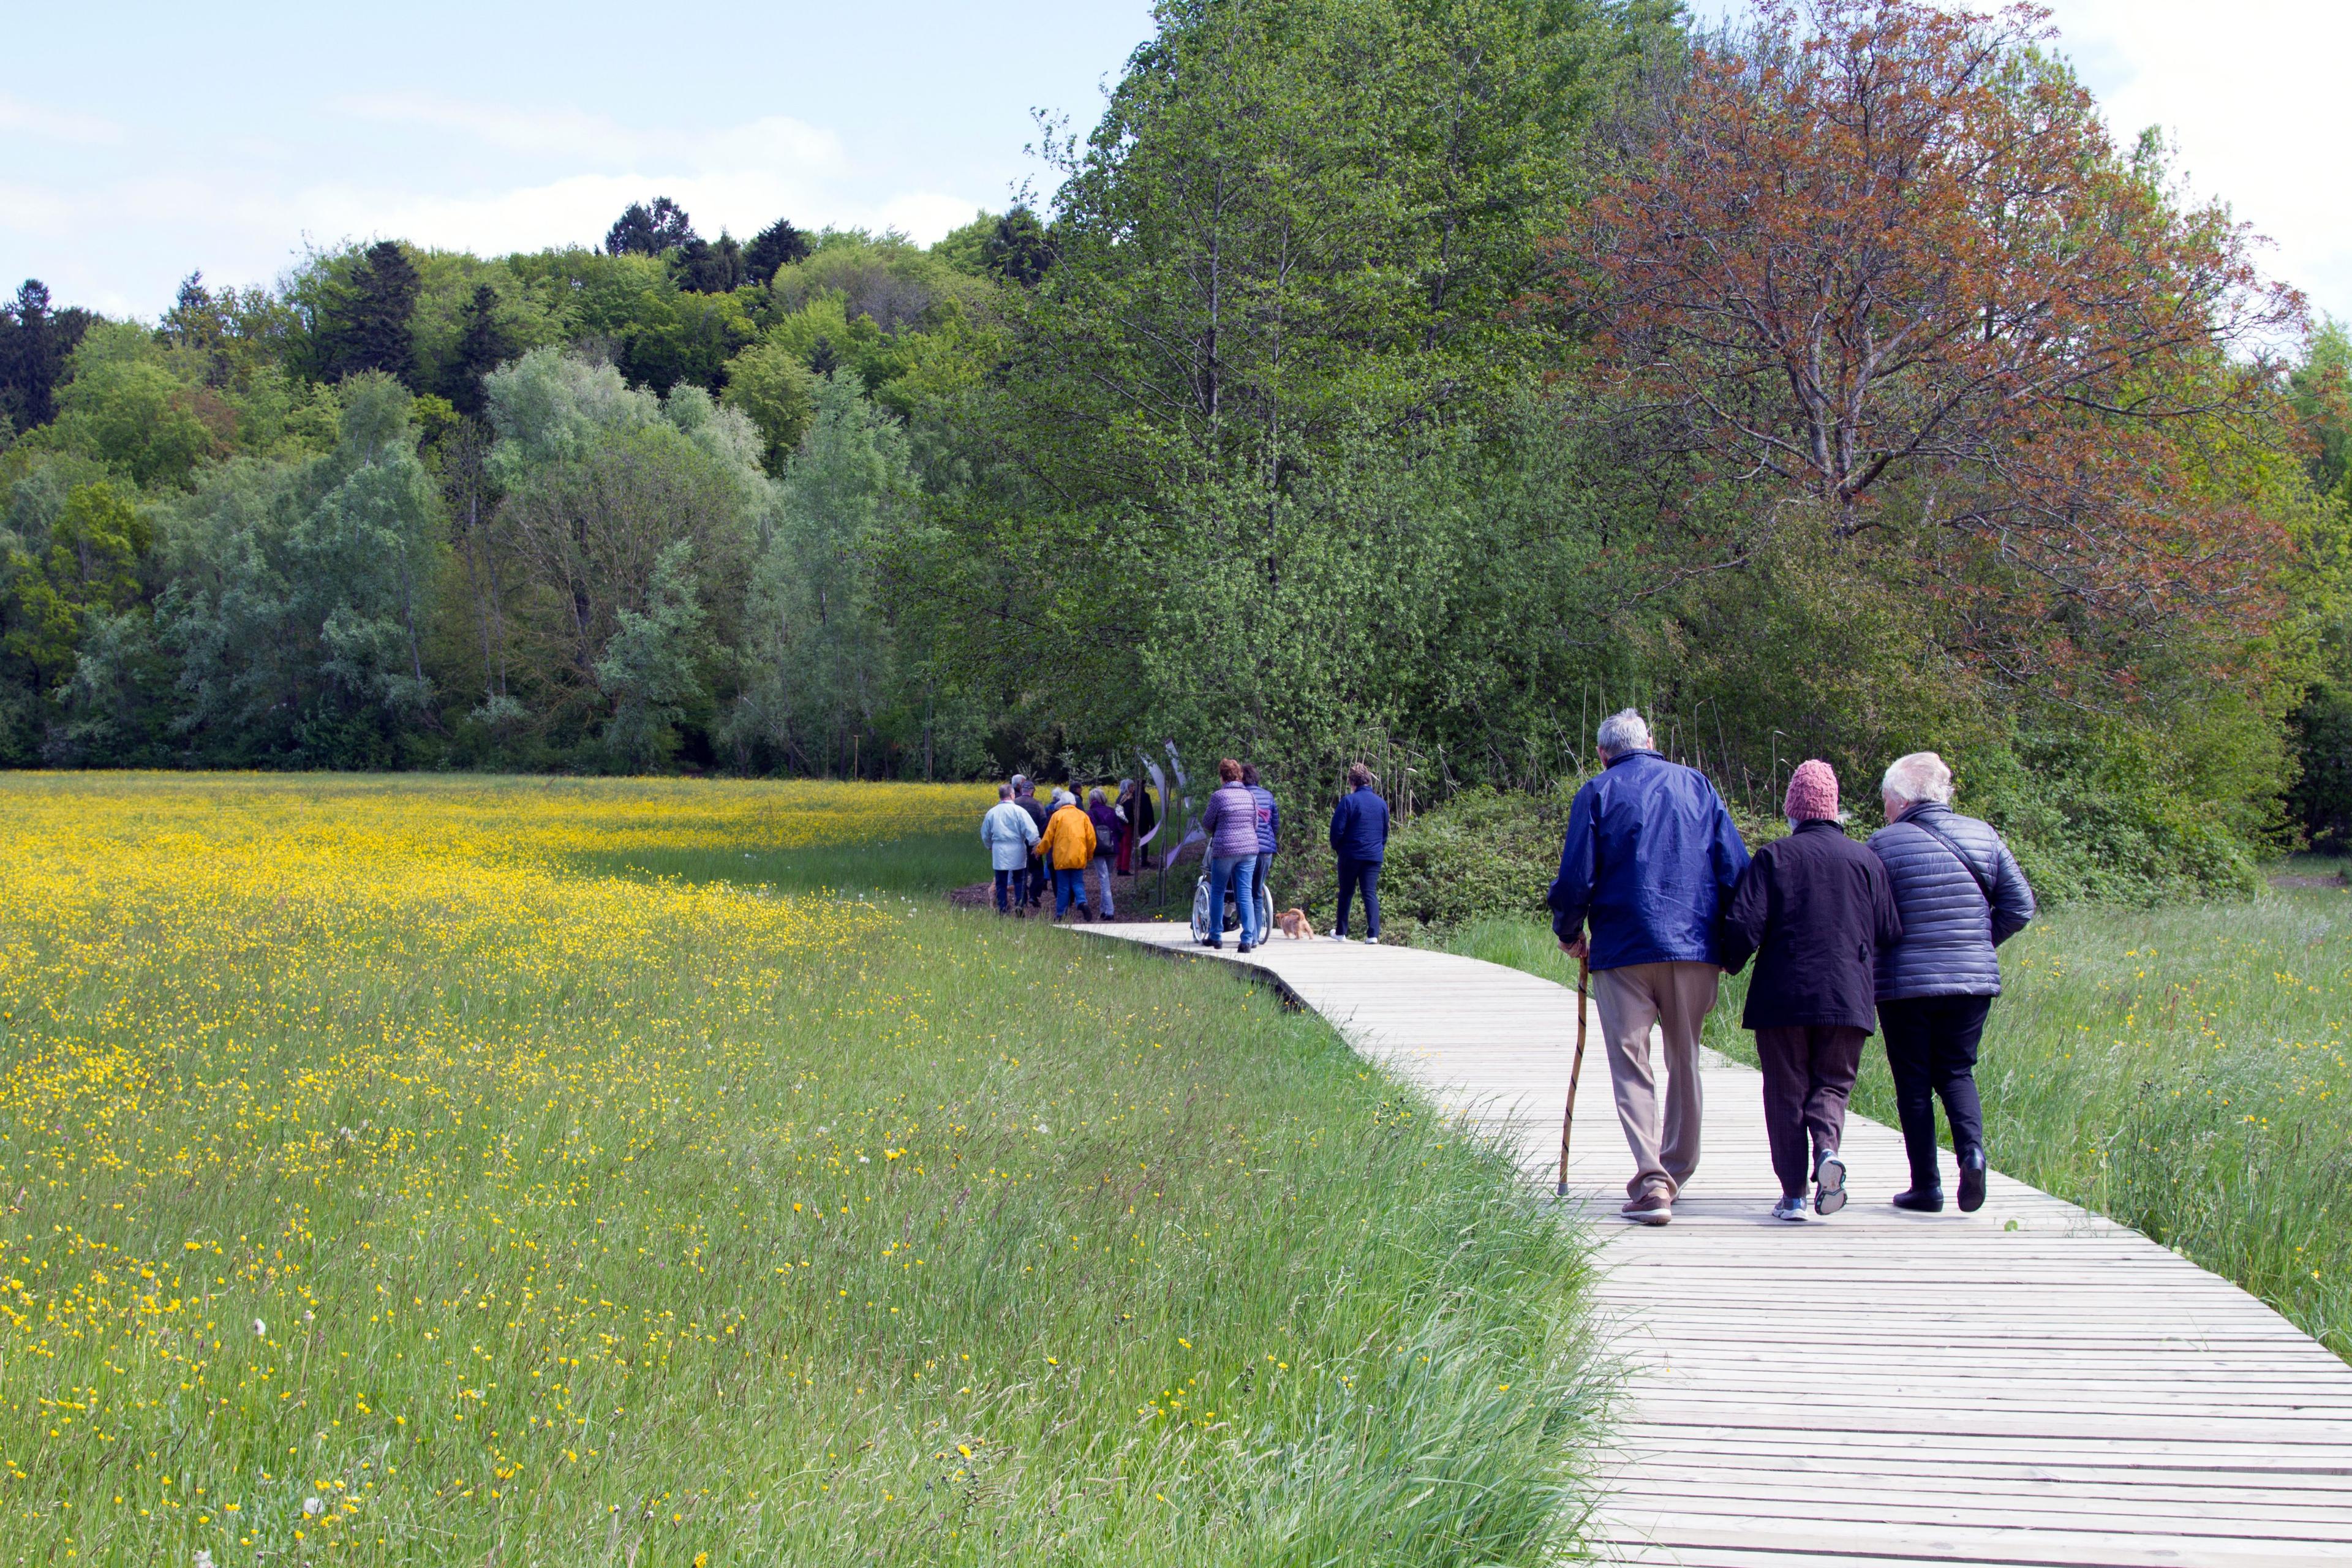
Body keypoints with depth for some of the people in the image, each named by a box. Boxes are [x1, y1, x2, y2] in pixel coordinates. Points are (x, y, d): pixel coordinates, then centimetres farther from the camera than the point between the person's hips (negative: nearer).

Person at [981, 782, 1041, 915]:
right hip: (1017, 853, -3)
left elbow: (985, 834, 16)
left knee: (1001, 884, 8)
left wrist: (990, 847, 31)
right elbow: (1031, 830, -13)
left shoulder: (992, 812, 4)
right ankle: (1020, 908, -3)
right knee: (1019, 882, 7)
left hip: (999, 854, 3)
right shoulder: (1018, 811, -8)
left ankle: (1002, 912, 7)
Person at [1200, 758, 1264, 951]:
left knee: (1217, 892, 11)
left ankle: (1216, 936, 16)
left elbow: (1207, 823, 0)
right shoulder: (1250, 796, 5)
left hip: (1224, 849, -4)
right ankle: (1248, 939, -5)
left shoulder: (1219, 796, -8)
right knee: (1245, 894, 2)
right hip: (1249, 848, 4)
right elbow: (1255, 823, 13)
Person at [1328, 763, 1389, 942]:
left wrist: (1336, 847, 8)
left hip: (1351, 855, -3)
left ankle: (1341, 932, 19)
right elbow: (1385, 831, 16)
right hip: (1374, 856, 3)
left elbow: (1338, 829, -9)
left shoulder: (1348, 801, -8)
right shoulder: (1381, 803, 7)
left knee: (1346, 893, 10)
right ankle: (1373, 933, -14)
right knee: (1371, 893, -1)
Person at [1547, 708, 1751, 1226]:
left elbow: (1575, 878, -4)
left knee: (1631, 1065, -1)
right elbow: (1737, 869, 4)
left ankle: (1651, 1183, -15)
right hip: (1695, 948, 3)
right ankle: (1676, 1173, 25)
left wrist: (1569, 934, 14)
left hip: (1623, 950, -3)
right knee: (1685, 1061, 16)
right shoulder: (1697, 785, 10)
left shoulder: (1597, 794, 3)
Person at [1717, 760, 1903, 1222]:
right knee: (1833, 1084, 13)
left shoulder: (1773, 858, -3)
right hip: (1849, 999, 2)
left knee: (1786, 1092, 7)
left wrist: (1732, 963, 11)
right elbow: (1890, 936, 7)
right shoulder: (1867, 861, 5)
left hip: (1783, 997, -2)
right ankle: (1827, 1149, -16)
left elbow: (1743, 926, -10)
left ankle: (1793, 1192, 3)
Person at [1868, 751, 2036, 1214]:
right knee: (1957, 1072, 15)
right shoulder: (1984, 837, 4)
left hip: (1906, 983, -3)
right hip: (1975, 980, 3)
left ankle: (1926, 1186, 7)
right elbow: (2020, 906, 4)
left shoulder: (1883, 845, -9)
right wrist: (1980, 943, 15)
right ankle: (1972, 1150, -11)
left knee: (1914, 1082, 7)